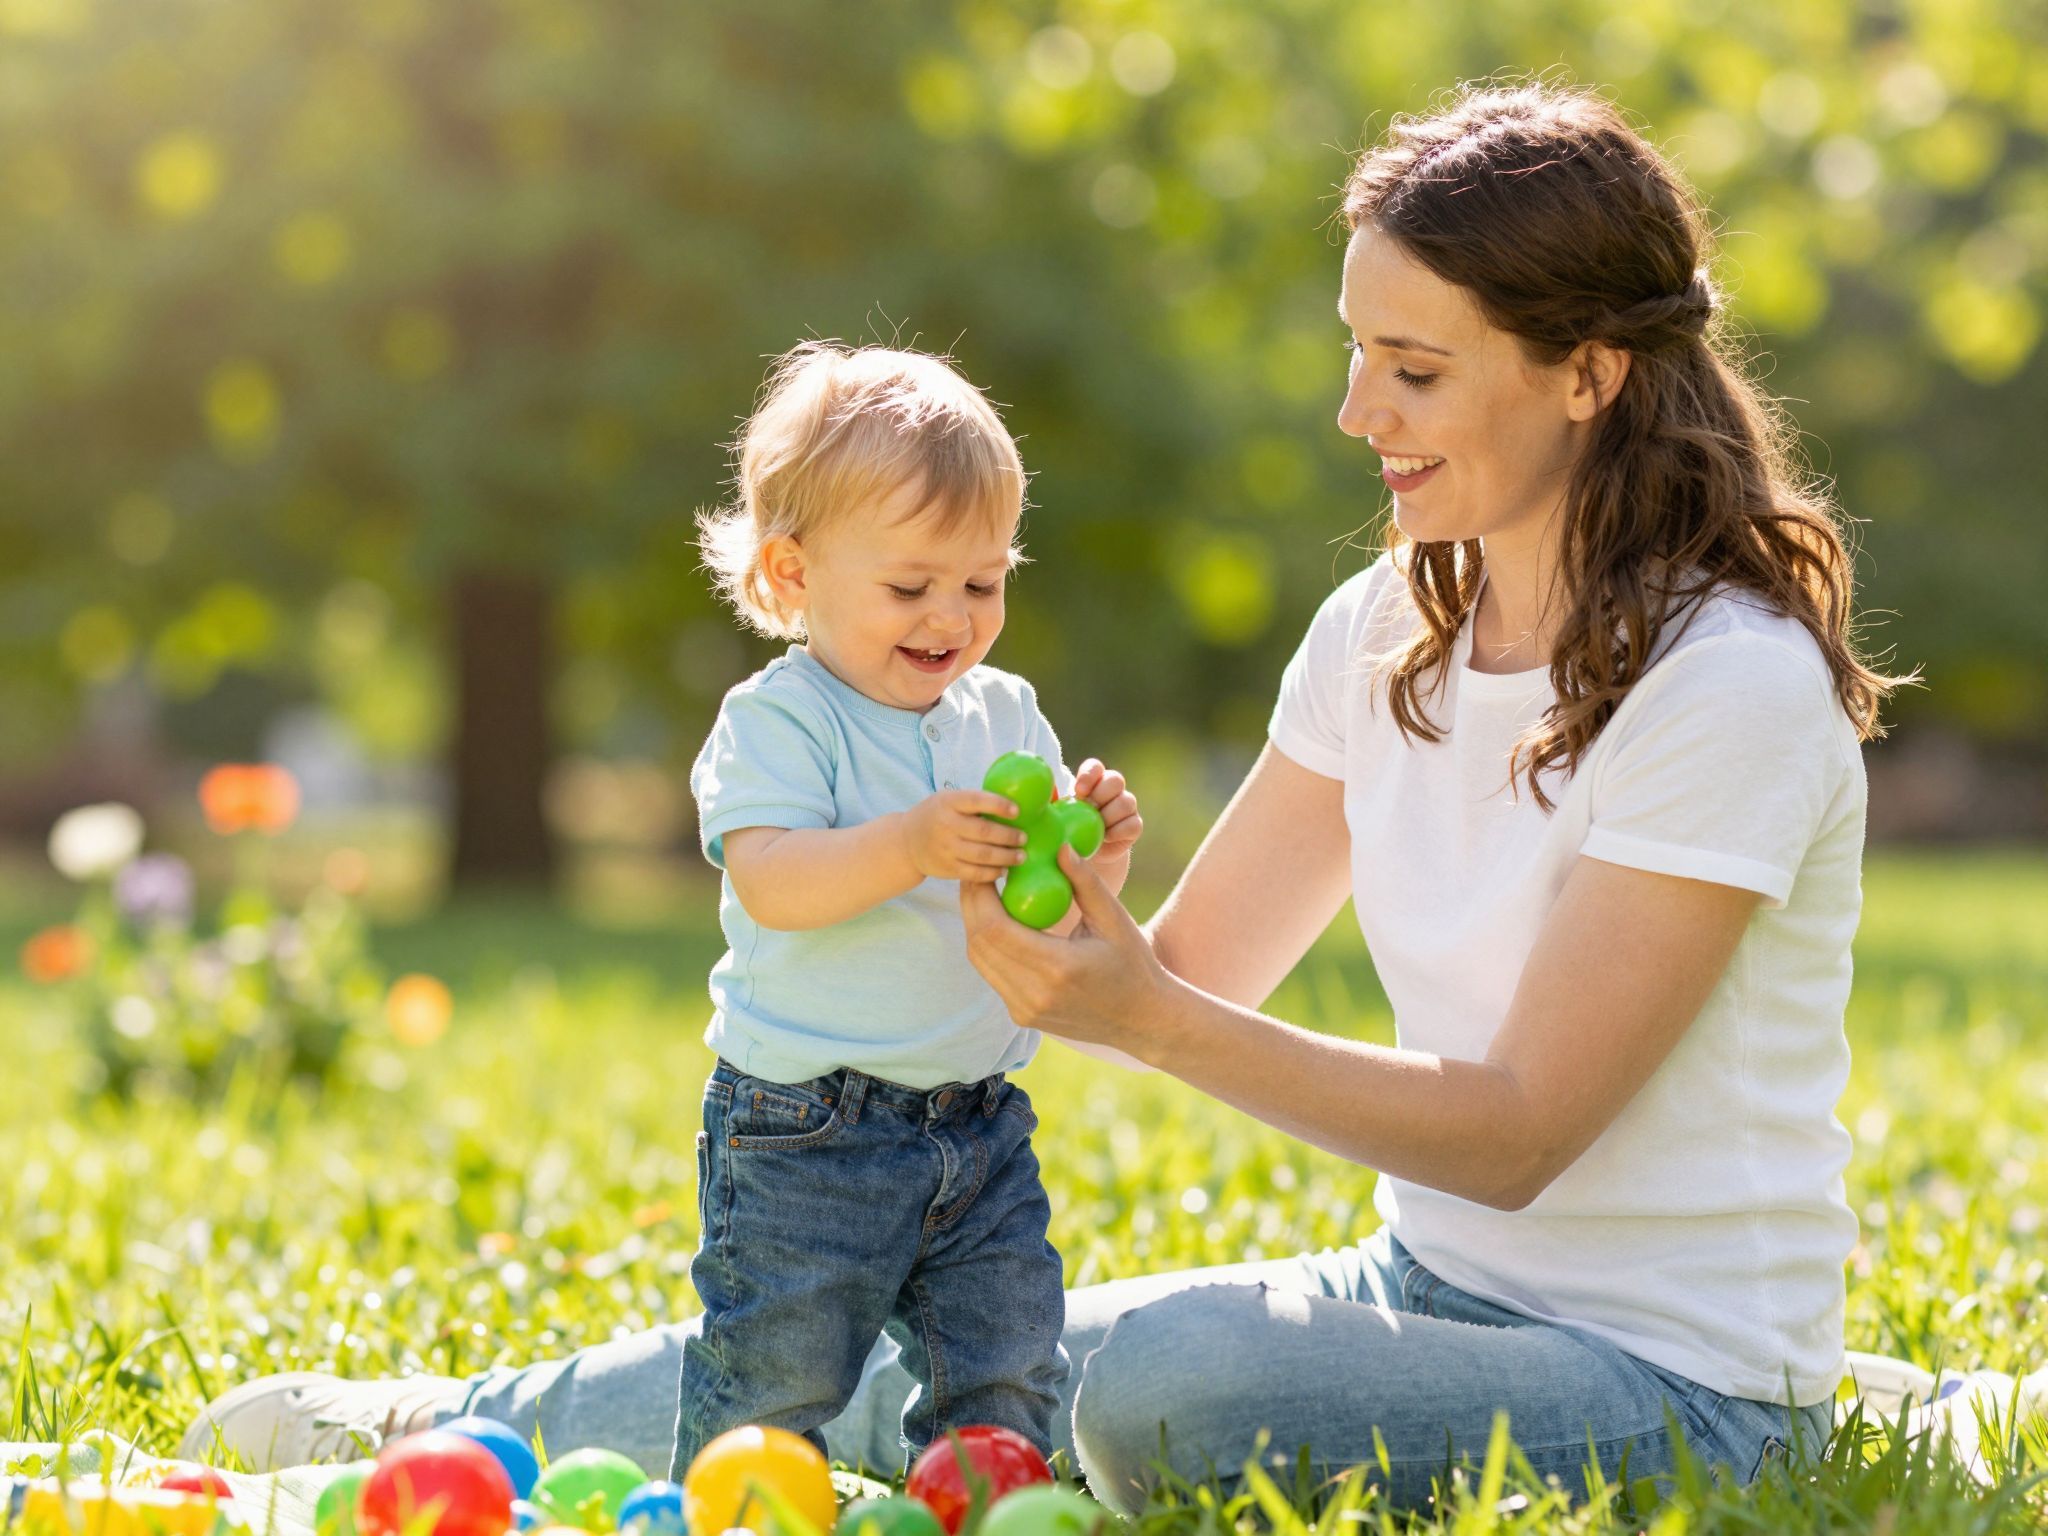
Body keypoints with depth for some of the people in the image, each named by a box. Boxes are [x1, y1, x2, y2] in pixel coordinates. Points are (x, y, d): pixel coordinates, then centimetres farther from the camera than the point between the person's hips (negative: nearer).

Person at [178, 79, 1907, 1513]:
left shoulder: (1734, 685, -18)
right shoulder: (1386, 634, 5)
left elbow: (1520, 1131, -20)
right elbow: (1195, 973, 8)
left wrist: (1145, 1021, -28)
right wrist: (1066, 912, -14)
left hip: (1669, 1386, -6)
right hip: (1435, 1299, 7)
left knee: (1159, 1375, -32)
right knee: (937, 1355, -3)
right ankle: (463, 1430, 14)